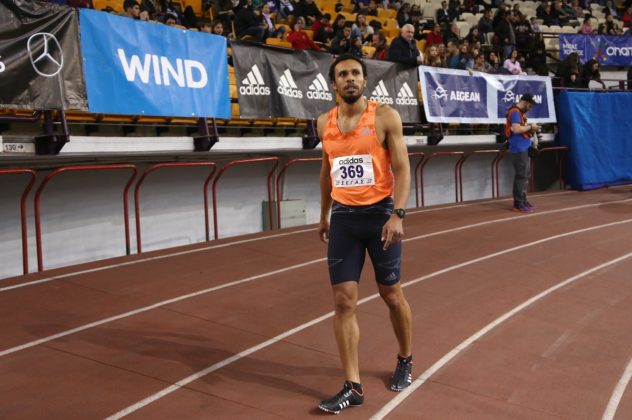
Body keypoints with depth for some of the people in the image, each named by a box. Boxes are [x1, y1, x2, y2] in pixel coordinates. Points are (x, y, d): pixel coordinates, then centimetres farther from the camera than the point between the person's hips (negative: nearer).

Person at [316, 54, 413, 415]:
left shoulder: (385, 116, -6)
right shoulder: (325, 123, 8)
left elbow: (402, 169, -9)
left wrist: (398, 214, -21)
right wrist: (325, 215, 22)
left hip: (379, 213, -3)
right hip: (343, 217, 4)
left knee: (392, 294, 10)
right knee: (344, 301, -2)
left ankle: (406, 360, 35)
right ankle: (353, 386, 5)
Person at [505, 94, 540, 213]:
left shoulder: (520, 113, 19)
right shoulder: (515, 112, -13)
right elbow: (516, 129, -25)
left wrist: (530, 130, 4)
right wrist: (530, 127, -14)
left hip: (524, 149, 11)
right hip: (519, 150, -11)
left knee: (526, 176, 14)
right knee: (521, 176, -10)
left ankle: (523, 201, 21)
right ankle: (518, 204, -7)